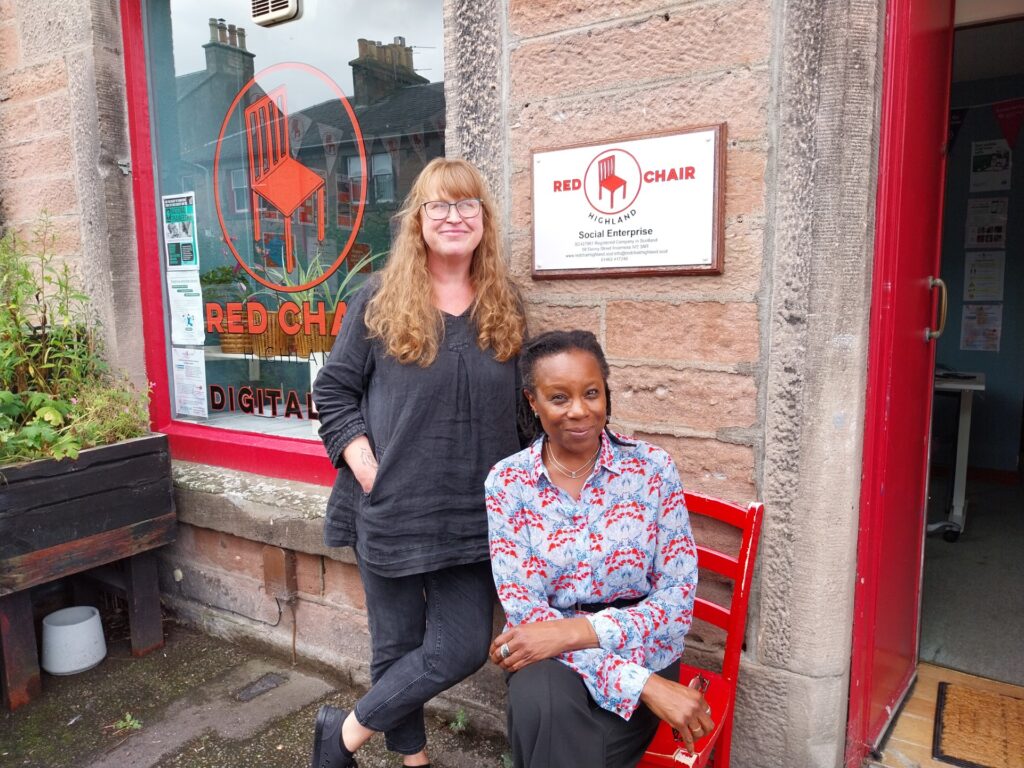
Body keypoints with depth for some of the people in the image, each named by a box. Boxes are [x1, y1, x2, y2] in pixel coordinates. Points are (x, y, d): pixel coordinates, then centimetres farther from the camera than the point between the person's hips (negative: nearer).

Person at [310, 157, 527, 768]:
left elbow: (521, 404, 12)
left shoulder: (506, 306, 6)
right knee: (398, 644, 12)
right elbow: (334, 389, 0)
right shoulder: (381, 300, -2)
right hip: (392, 507, -2)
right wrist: (364, 466, -11)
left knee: (463, 647, 3)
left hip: (475, 513, 3)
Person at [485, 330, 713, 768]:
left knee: (560, 731, -28)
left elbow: (679, 597, -7)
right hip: (549, 654, 1)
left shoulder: (652, 467, -6)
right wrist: (641, 684, -22)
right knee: (545, 700, -31)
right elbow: (523, 609, -11)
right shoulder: (507, 482, -6)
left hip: (636, 648, -1)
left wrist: (576, 630, -22)